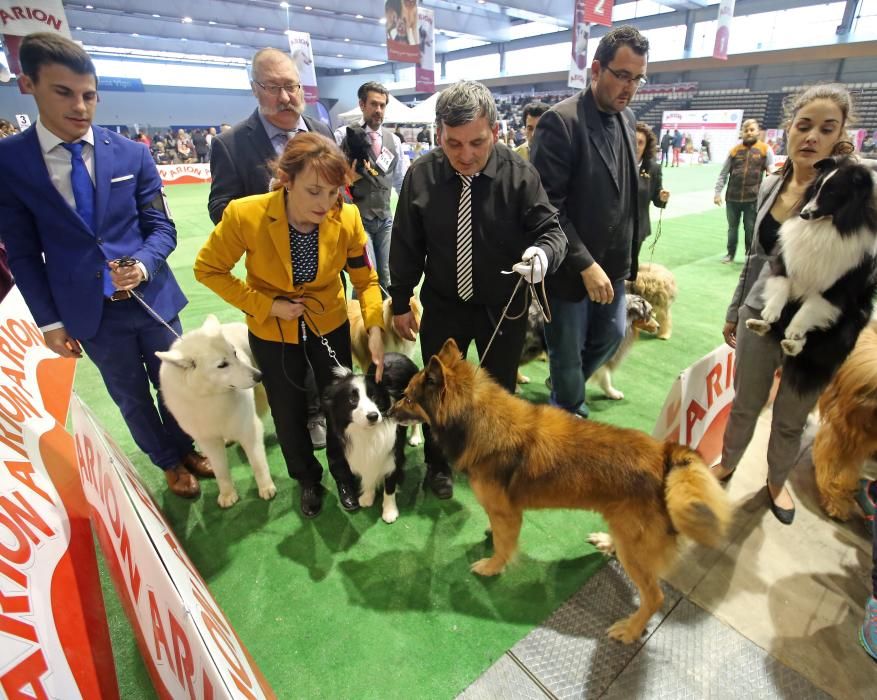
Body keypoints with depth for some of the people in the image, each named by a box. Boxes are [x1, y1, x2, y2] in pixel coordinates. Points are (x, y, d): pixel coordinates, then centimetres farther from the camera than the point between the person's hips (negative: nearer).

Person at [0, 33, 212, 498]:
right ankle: (169, 462, 39)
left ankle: (187, 449, 43)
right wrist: (49, 321, -3)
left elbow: (161, 228, -1)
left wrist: (143, 265, -22)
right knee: (132, 399, 16)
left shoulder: (131, 154, -2)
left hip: (152, 299, 1)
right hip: (91, 313, 0)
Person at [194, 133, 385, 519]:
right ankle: (307, 478, 44)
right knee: (289, 413, 16)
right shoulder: (245, 215, -27)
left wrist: (375, 329, -20)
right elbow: (208, 269, -12)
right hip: (272, 332, 0)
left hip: (330, 324, 1)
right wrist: (267, 305, -20)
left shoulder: (347, 219, -22)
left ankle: (344, 472, 43)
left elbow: (365, 279, -9)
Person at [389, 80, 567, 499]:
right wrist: (401, 301, 2)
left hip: (504, 308, 0)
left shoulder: (519, 174, -14)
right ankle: (438, 464, 42)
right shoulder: (421, 174, -10)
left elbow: (550, 229, -12)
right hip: (442, 306, 1)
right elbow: (406, 244, -2)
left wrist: (543, 252, -37)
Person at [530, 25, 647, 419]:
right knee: (568, 353, 8)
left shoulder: (627, 119, 8)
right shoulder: (561, 122, -17)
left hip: (613, 263, 8)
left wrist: (628, 253, 10)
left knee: (611, 336, 20)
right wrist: (585, 264, -22)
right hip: (570, 269, -8)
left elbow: (626, 192, 15)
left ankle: (564, 390, 44)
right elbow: (547, 207, -22)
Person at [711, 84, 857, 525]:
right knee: (744, 406, 18)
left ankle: (777, 480, 42)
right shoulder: (771, 186, 1)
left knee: (791, 421, 17)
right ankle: (727, 464, 43)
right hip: (758, 319, 3)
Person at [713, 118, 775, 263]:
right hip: (732, 197, 2)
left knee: (750, 228, 4)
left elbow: (771, 173, 2)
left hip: (753, 198, -2)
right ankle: (730, 253, 26)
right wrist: (717, 192, 2)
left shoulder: (765, 149, 2)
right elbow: (724, 173, 8)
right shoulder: (735, 150, 6)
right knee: (732, 228, 13)